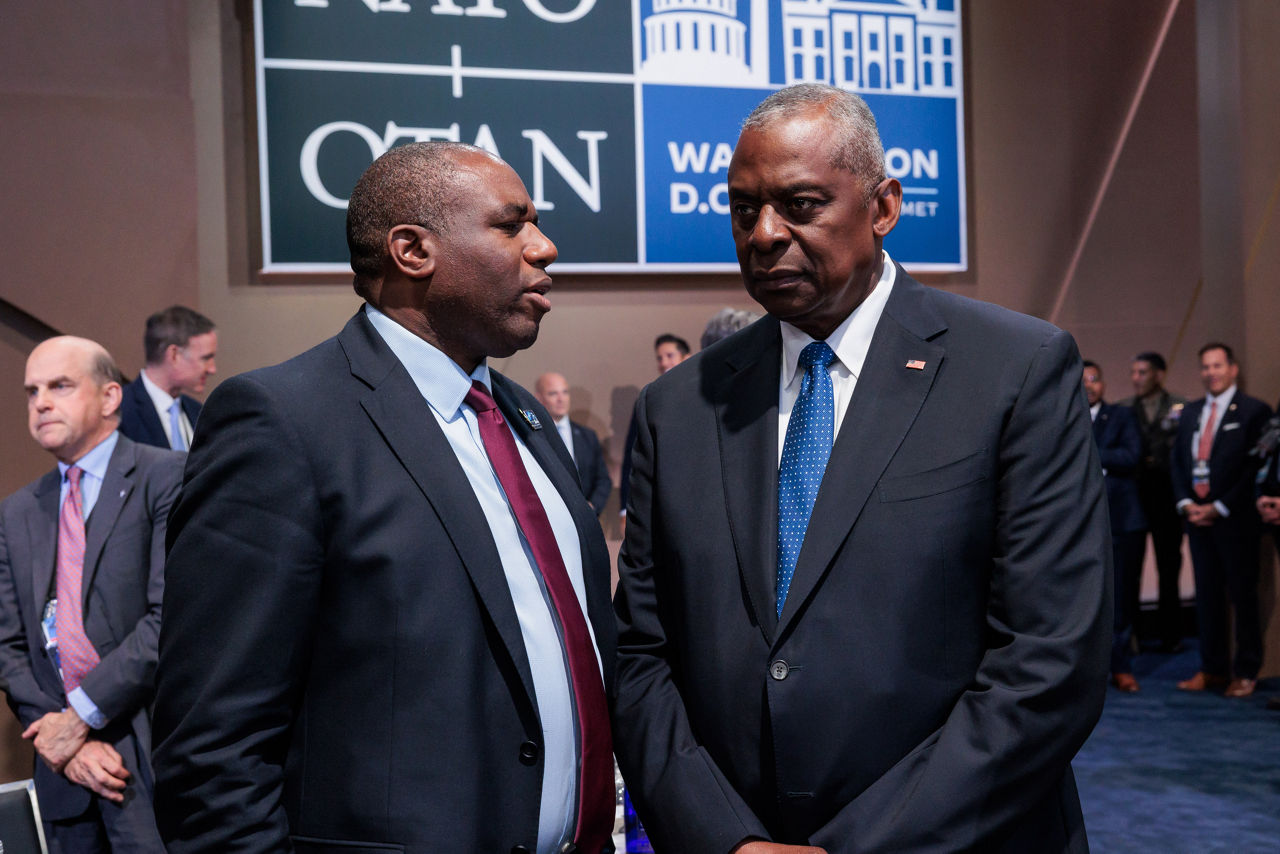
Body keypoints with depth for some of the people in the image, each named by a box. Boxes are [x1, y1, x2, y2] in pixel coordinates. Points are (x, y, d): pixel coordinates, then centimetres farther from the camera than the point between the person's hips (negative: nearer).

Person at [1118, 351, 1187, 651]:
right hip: (1132, 496, 2)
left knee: (1169, 567, 6)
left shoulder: (1181, 407, 1)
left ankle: (1169, 634, 14)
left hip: (1166, 495, -2)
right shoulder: (1122, 409, 9)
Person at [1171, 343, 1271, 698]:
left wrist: (1219, 508, -12)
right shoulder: (1191, 412, 15)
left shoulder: (1253, 411, -3)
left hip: (1234, 518, -5)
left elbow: (1256, 466, -9)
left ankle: (1246, 672, 9)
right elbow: (1177, 459, 14)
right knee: (1207, 594, 8)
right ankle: (1212, 669, 15)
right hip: (1196, 516, 5)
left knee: (1243, 594, 1)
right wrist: (1186, 503, -1)